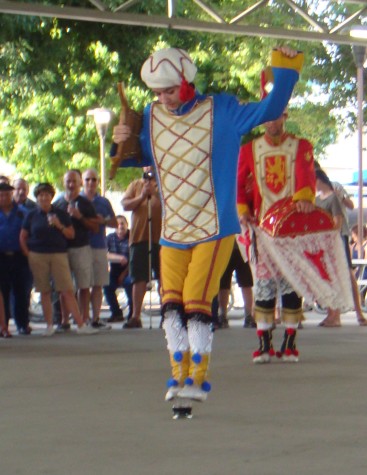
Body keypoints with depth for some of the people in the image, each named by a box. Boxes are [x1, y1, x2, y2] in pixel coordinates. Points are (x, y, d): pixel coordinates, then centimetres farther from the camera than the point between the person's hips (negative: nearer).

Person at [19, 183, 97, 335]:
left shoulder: (61, 214, 8)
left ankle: (80, 325, -10)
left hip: (59, 254, -1)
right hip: (37, 256, 1)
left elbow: (71, 234, 7)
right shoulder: (31, 215, 7)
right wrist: (27, 254, 1)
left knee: (68, 291, -7)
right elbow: (22, 237, 10)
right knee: (45, 292, 3)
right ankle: (49, 326, 10)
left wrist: (59, 226, -10)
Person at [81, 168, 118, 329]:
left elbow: (114, 222, 17)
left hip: (100, 247, 3)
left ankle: (96, 318, 8)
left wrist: (103, 221, -3)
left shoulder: (104, 202, 14)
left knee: (98, 285, 3)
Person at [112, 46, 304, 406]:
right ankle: (179, 375, 11)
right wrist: (121, 144, 0)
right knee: (171, 305, -1)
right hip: (172, 233, 5)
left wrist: (284, 70, -17)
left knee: (196, 303, -12)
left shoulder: (220, 112, -5)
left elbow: (269, 110, -7)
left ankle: (198, 379, -3)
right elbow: (139, 157, 21)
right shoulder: (151, 118, 7)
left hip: (214, 229, -4)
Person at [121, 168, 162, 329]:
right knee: (139, 279, 2)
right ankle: (135, 316, 4)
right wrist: (142, 196, -10)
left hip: (161, 237, -2)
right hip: (139, 237, 2)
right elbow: (125, 205, 4)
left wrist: (155, 193, -16)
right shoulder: (135, 185, 14)